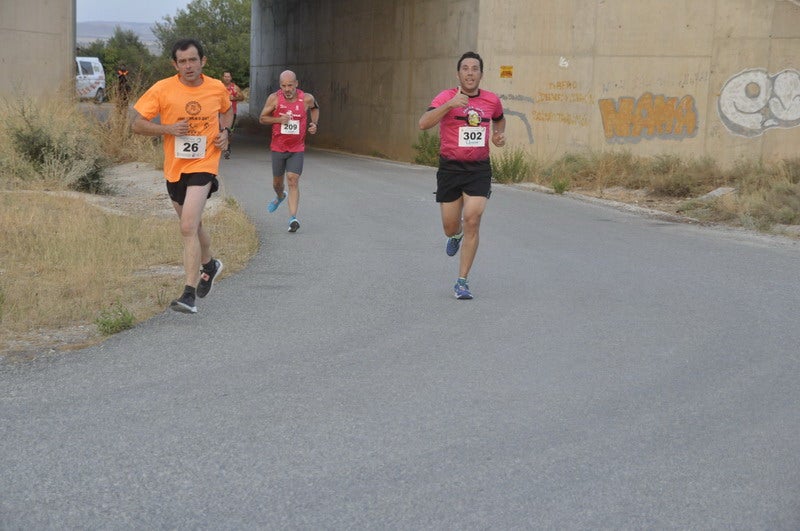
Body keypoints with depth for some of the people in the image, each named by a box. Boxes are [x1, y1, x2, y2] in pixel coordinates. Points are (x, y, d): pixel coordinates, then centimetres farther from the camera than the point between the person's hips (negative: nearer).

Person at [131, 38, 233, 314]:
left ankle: (189, 294, -17)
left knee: (188, 227, -18)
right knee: (193, 225, 20)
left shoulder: (217, 88, 0)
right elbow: (137, 124, -5)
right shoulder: (162, 89, -6)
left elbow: (227, 110, 22)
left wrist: (225, 132, 3)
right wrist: (168, 129, -20)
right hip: (174, 168, 3)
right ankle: (209, 265, 50)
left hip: (204, 165, -3)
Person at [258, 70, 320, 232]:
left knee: (293, 180, -14)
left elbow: (315, 108, 16)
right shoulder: (274, 98, -10)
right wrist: (278, 119, -19)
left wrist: (314, 123, 0)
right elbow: (262, 118, -2)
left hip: (297, 148, -1)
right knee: (277, 181, 15)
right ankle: (280, 196, 52)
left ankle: (293, 218, -19)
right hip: (278, 147, 1)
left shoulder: (306, 99, -8)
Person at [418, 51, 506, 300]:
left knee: (472, 220, -13)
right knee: (450, 227, 7)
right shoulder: (447, 97, -8)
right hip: (450, 167, -1)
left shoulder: (492, 100, 3)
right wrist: (450, 104, -34)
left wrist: (500, 135, 5)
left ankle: (462, 281, -3)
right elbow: (423, 123, -24)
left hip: (479, 169, 1)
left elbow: (499, 119, 27)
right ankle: (456, 236, 48)